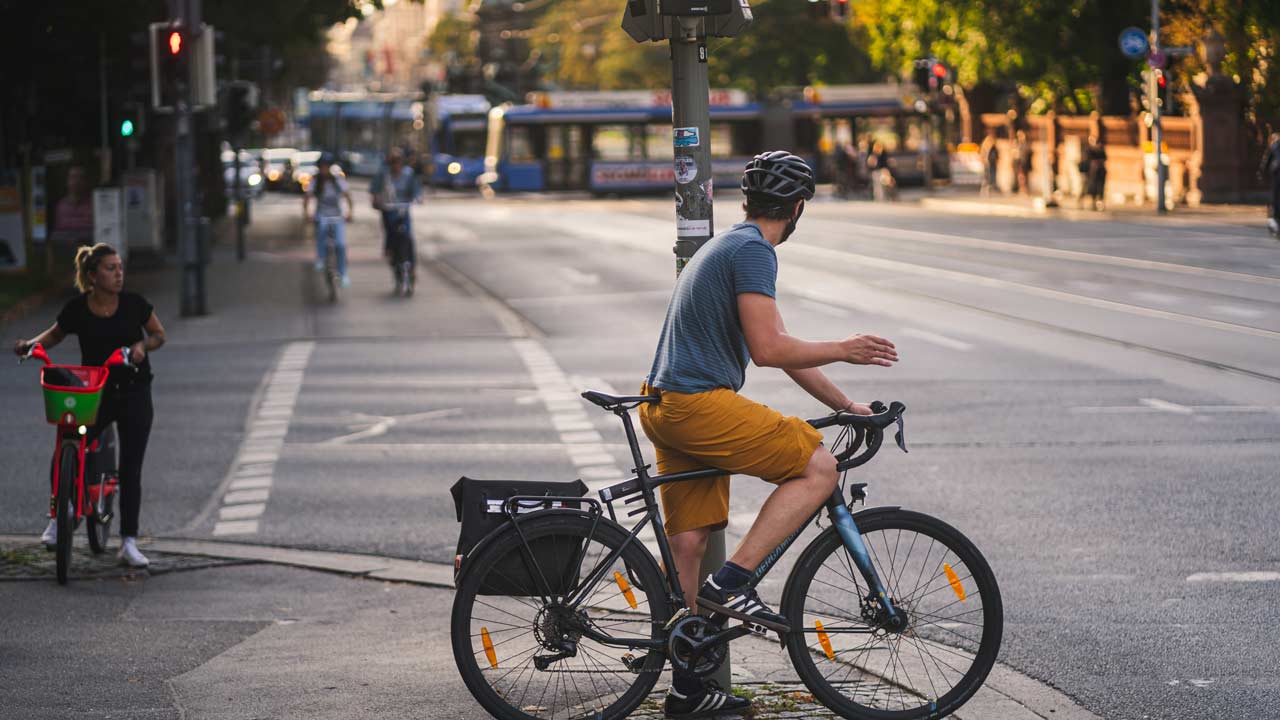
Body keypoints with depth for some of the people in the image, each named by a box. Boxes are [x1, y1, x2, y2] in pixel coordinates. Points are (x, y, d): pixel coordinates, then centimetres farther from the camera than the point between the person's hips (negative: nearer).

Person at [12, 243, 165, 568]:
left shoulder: (134, 303, -8)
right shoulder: (77, 309, -8)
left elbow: (158, 334, 5)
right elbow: (55, 334, 9)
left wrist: (143, 345, -16)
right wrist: (31, 343, -9)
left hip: (133, 393, 0)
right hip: (93, 392, 0)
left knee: (130, 469, -1)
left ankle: (129, 543, 6)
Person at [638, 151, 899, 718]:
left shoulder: (728, 246, 21)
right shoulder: (754, 252, -11)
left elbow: (779, 348, 25)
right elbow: (769, 350, -19)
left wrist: (844, 404, 25)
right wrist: (844, 350, -7)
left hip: (667, 409, 10)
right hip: (701, 405, -10)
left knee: (687, 544, 11)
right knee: (818, 468, -7)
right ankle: (733, 580, -10)